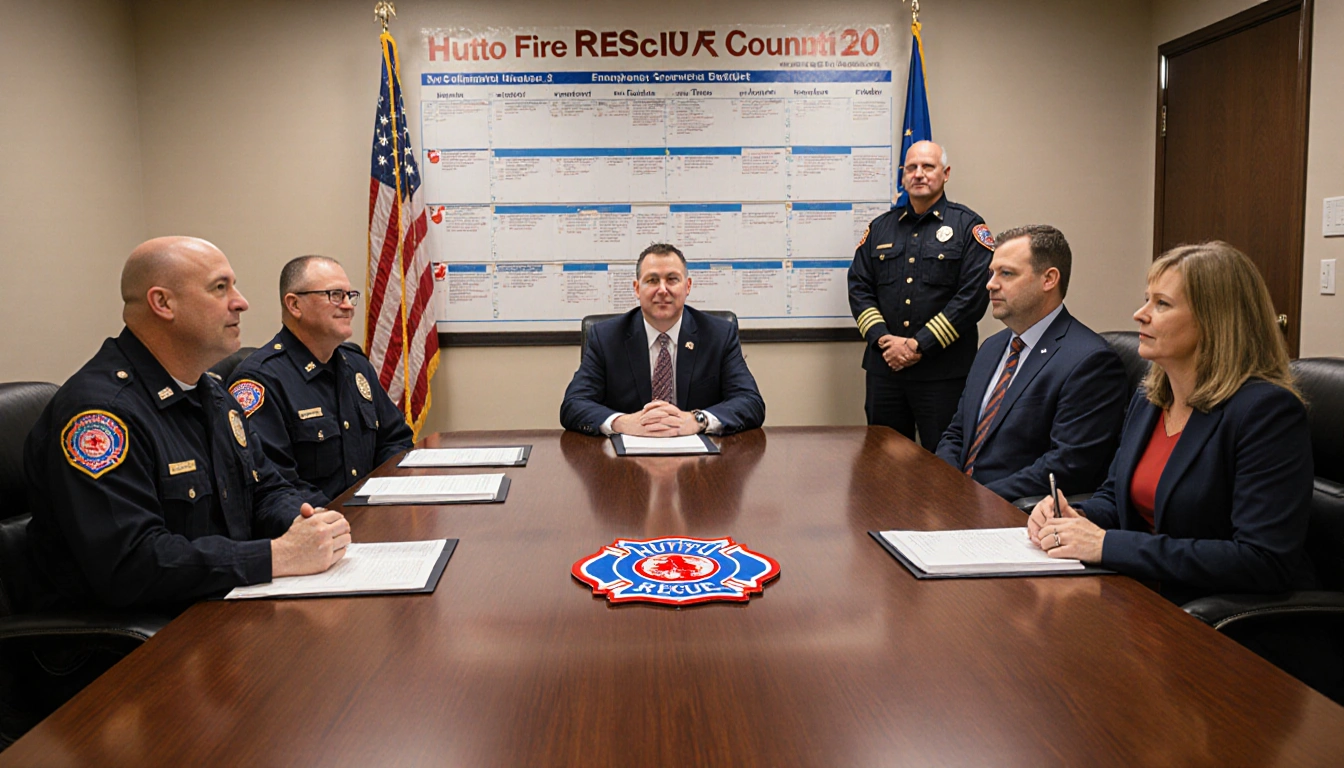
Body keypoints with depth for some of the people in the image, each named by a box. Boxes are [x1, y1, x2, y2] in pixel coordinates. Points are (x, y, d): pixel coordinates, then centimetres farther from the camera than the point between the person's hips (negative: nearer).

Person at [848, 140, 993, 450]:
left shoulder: (968, 226, 0)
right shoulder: (880, 227, 13)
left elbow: (974, 295, -10)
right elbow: (859, 288, 8)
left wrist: (919, 346, -13)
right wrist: (883, 339, -8)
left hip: (943, 374, -4)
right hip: (884, 367, 4)